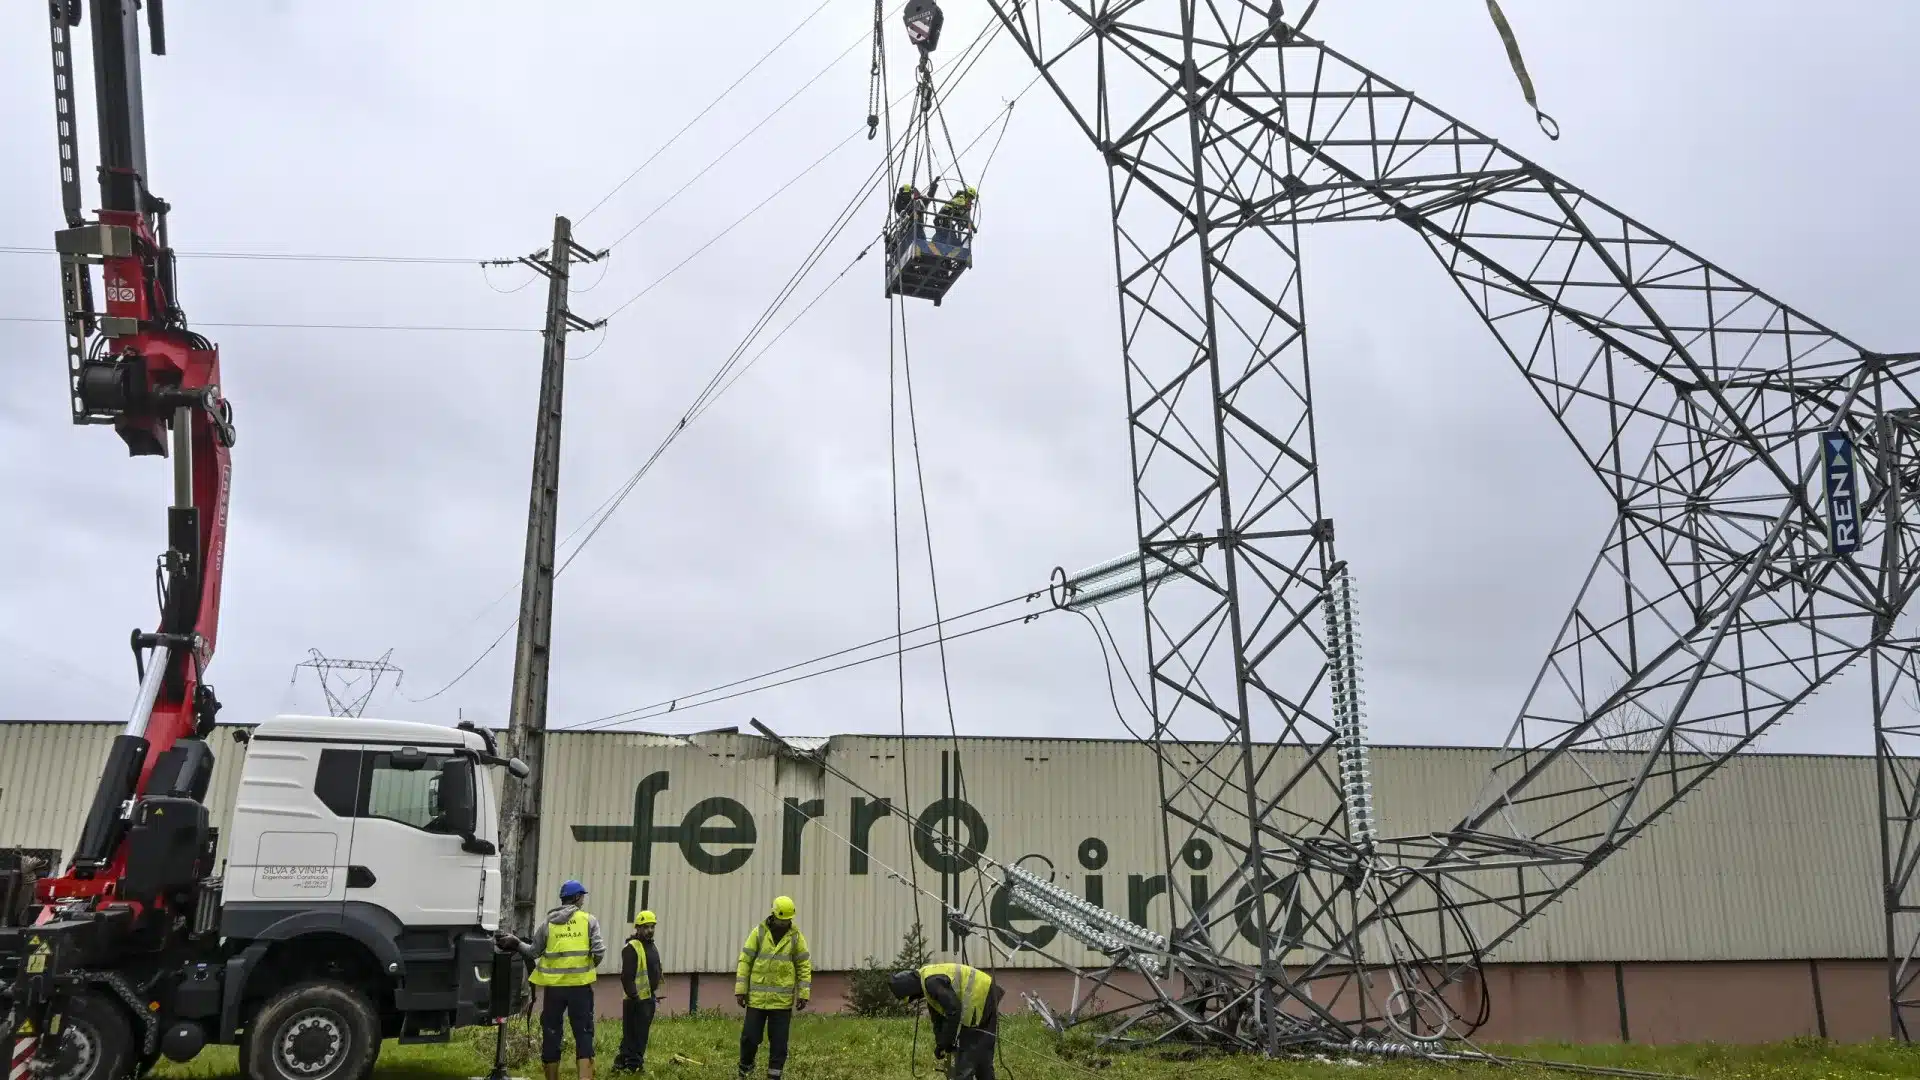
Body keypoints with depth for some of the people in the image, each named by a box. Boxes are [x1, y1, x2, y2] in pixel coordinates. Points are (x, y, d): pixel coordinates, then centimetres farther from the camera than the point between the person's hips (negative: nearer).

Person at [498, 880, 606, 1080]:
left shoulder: (548, 923, 6)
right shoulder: (589, 920, 0)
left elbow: (534, 952, 10)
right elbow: (599, 951, -8)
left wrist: (517, 943, 24)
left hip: (554, 985, 2)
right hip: (580, 985, -2)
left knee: (551, 1034, 12)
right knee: (583, 1033, 4)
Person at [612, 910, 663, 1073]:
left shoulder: (652, 947, 16)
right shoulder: (632, 948, -14)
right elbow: (626, 976, -19)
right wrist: (633, 996, -21)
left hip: (649, 998, 9)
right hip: (636, 999, -9)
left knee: (642, 1034, 13)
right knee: (633, 1034, -5)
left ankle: (622, 1062, 21)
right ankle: (633, 1065, 0)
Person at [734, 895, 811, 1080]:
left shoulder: (796, 936, 0)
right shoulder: (758, 932, -3)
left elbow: (804, 966, 3)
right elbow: (745, 961, -2)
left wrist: (803, 994, -4)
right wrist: (740, 990, -6)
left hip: (783, 1000, 0)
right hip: (757, 997, 0)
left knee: (779, 1041, 3)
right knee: (750, 1037, 4)